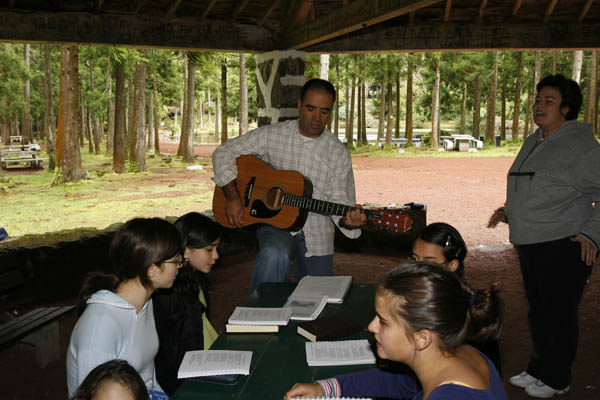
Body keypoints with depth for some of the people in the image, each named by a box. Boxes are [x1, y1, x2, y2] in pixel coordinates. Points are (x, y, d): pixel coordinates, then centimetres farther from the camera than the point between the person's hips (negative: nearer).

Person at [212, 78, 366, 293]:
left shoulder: (338, 153, -2)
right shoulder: (272, 135, -3)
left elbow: (340, 202, -4)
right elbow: (224, 152, -2)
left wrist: (348, 221, -28)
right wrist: (233, 197, -13)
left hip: (317, 237, 2)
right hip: (275, 223, -2)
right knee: (275, 255, -36)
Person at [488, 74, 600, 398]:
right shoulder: (533, 142, 14)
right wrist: (509, 211, 14)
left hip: (564, 246, -8)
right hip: (530, 244, 8)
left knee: (558, 314, 3)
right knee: (537, 311, 19)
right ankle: (538, 369, 35)